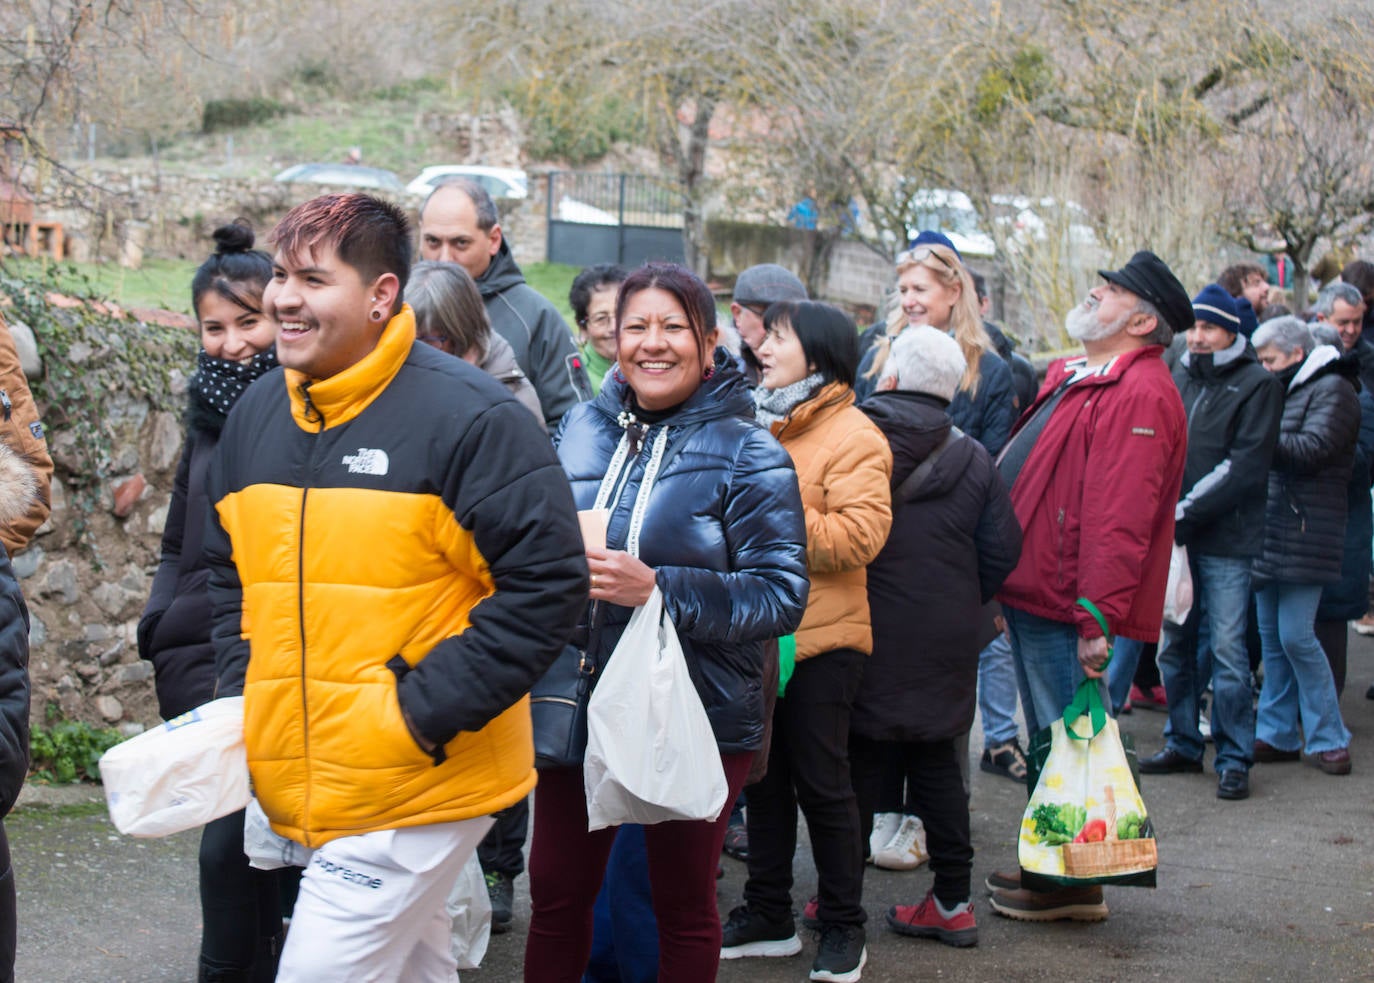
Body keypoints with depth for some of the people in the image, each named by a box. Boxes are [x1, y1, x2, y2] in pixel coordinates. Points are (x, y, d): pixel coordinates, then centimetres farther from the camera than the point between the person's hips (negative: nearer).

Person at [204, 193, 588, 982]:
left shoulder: (467, 415, -14)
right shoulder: (259, 412, 8)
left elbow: (548, 582, -16)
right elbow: (229, 570, 20)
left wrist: (427, 712, -18)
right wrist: (241, 699, 6)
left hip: (420, 791, -7)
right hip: (298, 787, 7)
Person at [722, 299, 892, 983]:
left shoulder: (853, 437, -10)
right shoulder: (755, 426, 13)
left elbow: (859, 535, -22)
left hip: (819, 640, -7)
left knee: (821, 784, 1)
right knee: (764, 779, 14)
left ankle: (843, 926, 15)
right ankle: (767, 914, 25)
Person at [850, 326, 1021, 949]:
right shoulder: (973, 460, 0)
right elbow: (1002, 549, 2)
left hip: (867, 638, -3)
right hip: (944, 643, 3)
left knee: (860, 764, 5)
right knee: (938, 763, 12)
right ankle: (952, 901, 15)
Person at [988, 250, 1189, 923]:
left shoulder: (1140, 395, -18)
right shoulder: (1074, 378, 16)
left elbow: (1120, 520, -24)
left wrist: (1097, 617, -28)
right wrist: (1001, 585, 20)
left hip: (1066, 610, -10)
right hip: (1032, 593, 10)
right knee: (1049, 741, 18)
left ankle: (1074, 885, 9)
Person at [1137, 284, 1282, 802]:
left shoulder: (1256, 385, -4)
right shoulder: (1178, 378, 12)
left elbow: (1245, 466, -12)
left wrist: (1187, 511, -15)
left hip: (1225, 540, -5)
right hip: (1173, 534, 5)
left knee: (1227, 649, -6)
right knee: (1173, 643, 11)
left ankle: (1234, 759, 2)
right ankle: (1183, 744, 23)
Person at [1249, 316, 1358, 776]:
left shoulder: (1333, 390, -6)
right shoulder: (1283, 391, 20)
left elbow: (1312, 449, -18)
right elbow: (1279, 451, 16)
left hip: (1306, 532, -8)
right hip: (1271, 530, 8)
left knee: (1295, 635, -9)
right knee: (1272, 637, 9)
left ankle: (1328, 739, 0)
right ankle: (1278, 735, 16)